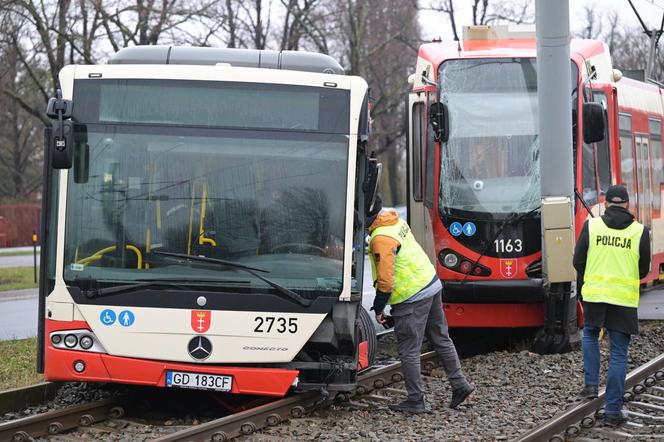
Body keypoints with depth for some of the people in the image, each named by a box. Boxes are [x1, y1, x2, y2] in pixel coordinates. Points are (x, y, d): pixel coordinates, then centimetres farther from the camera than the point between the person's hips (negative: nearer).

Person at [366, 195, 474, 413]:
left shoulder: (381, 239, -22)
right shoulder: (395, 221, 5)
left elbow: (386, 280, -21)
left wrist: (378, 308, -9)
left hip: (412, 299, -9)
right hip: (432, 285, 9)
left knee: (409, 351, 1)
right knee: (441, 339, 18)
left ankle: (415, 400, 6)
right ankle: (459, 385, 24)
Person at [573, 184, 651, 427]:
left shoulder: (591, 225, -3)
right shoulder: (640, 232, -3)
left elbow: (578, 261, 0)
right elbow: (644, 270, 4)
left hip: (594, 293, 1)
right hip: (624, 298, -1)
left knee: (590, 334, 29)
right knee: (619, 354, 5)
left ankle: (591, 384, 17)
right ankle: (613, 411, 4)